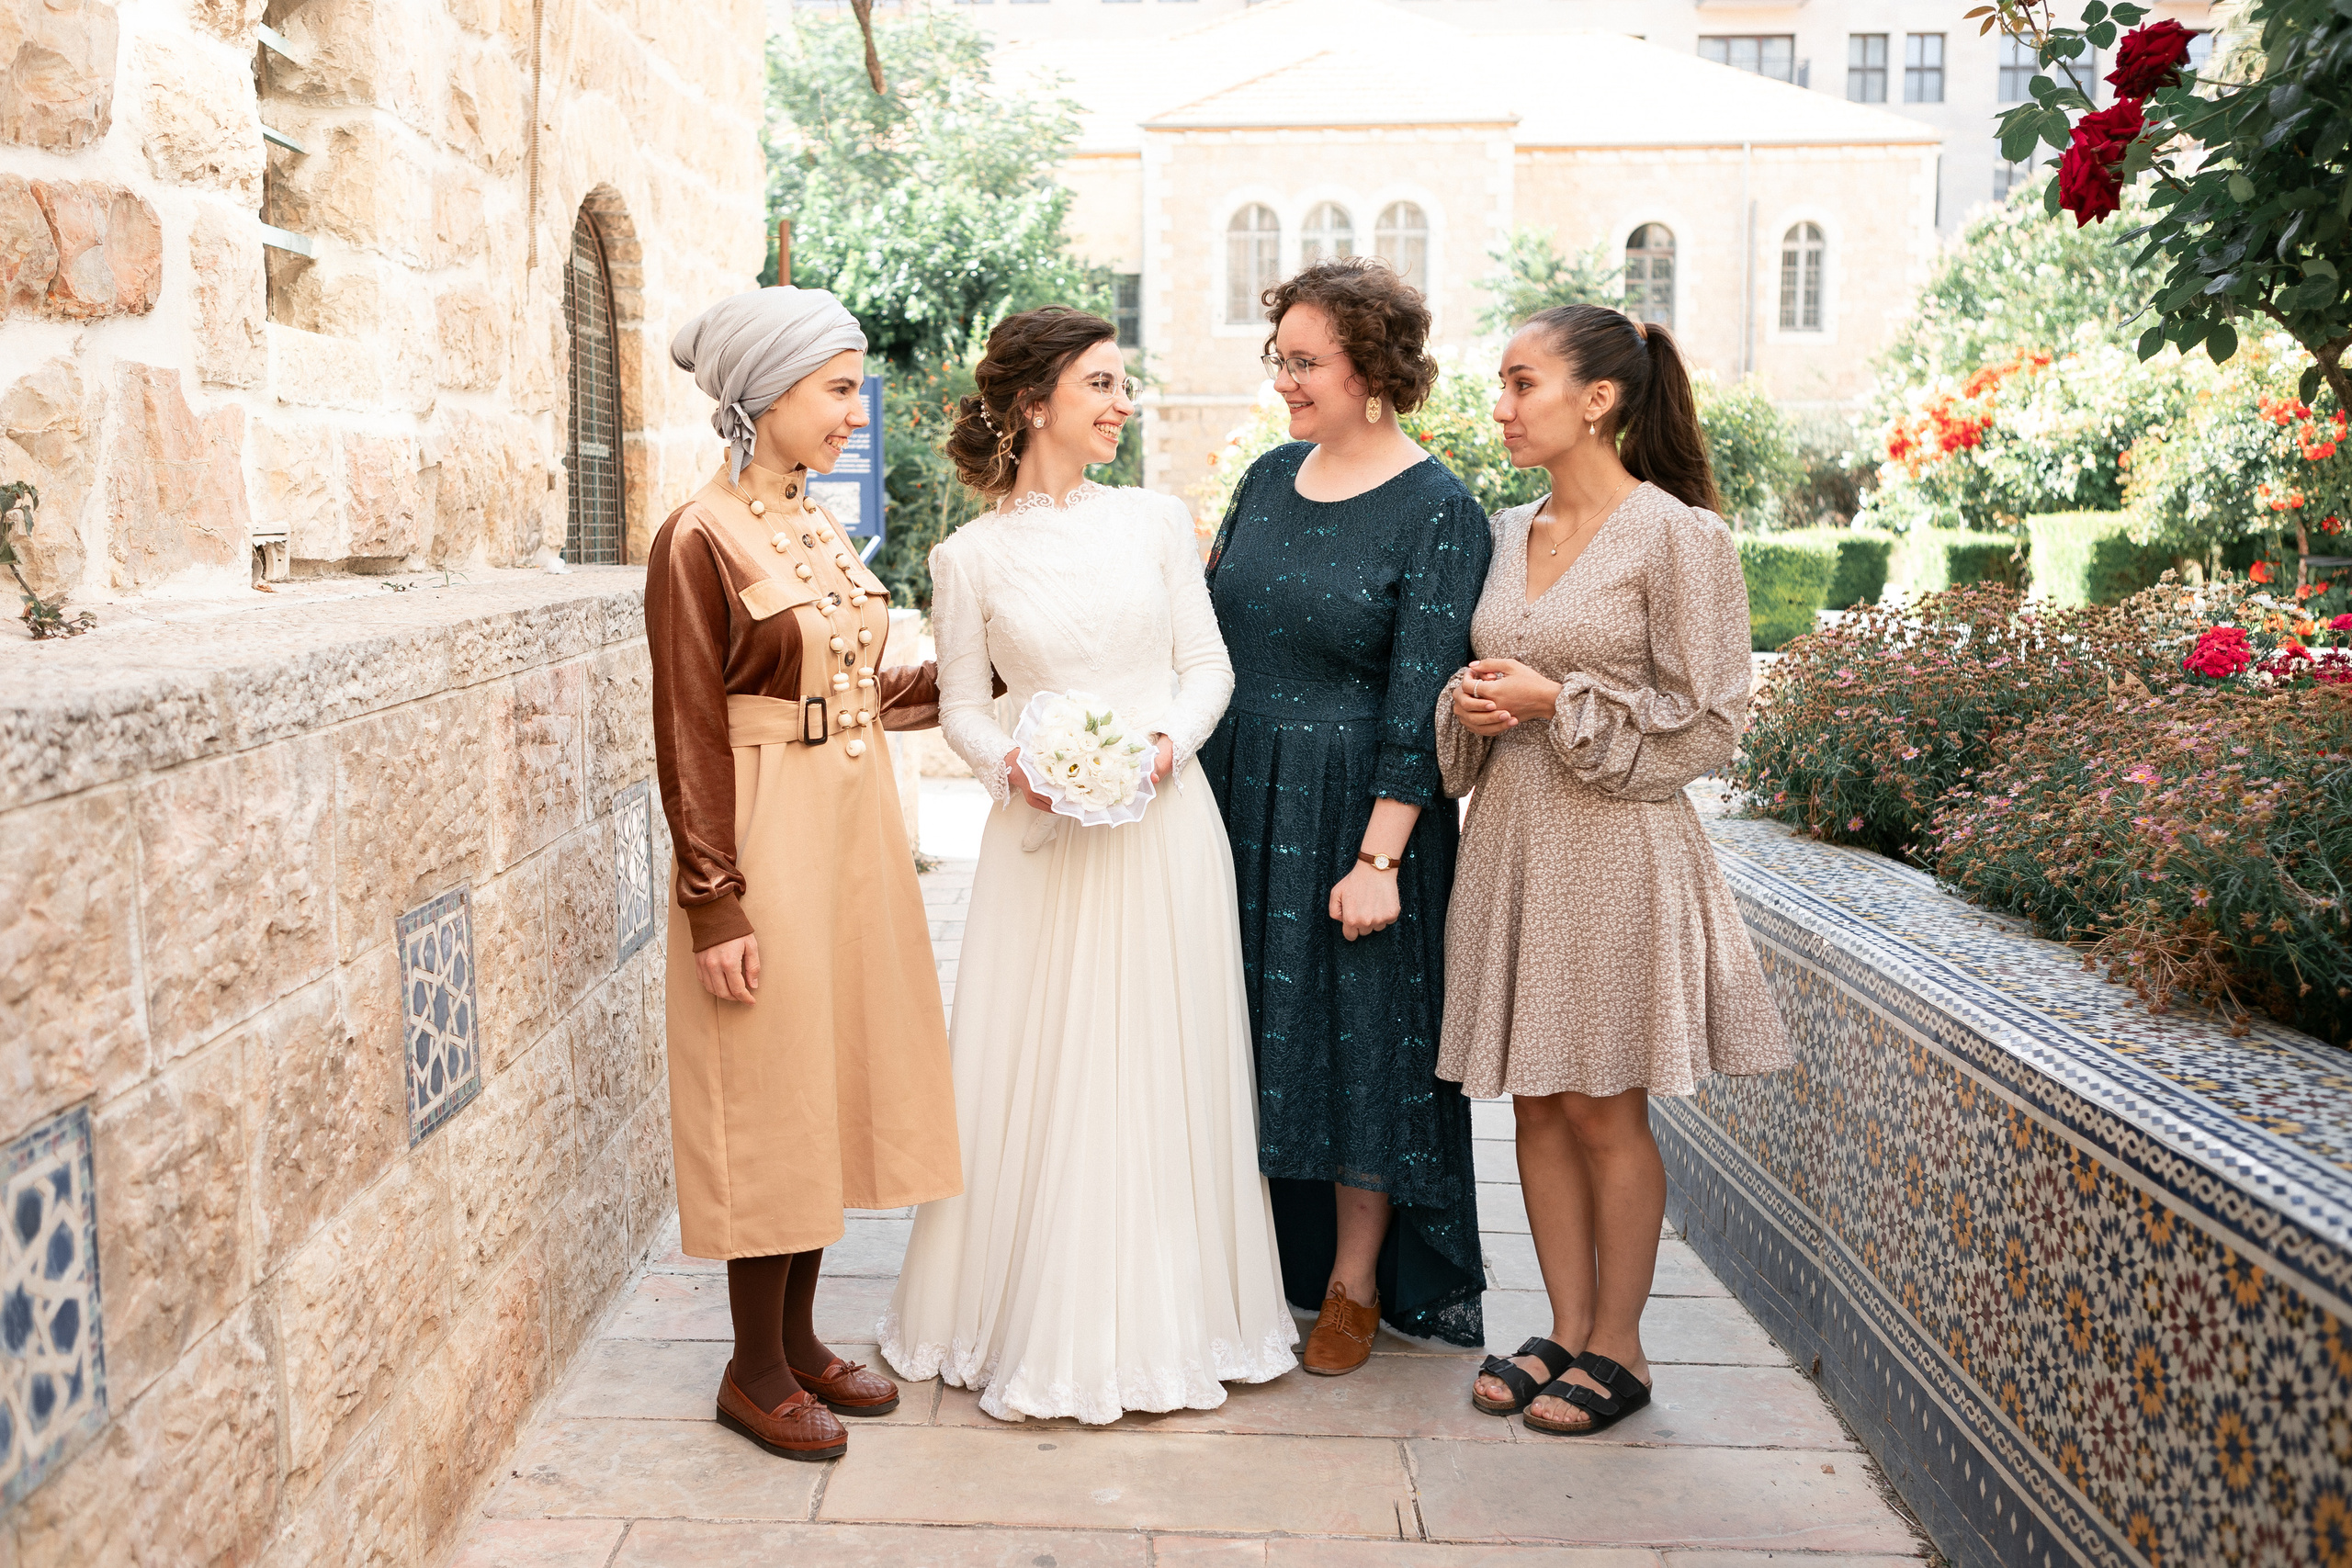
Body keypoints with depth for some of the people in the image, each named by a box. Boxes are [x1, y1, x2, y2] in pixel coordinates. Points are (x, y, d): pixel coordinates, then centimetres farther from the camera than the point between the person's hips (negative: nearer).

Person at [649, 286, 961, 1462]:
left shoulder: (817, 528, 10)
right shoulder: (699, 541, -13)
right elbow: (689, 740, -14)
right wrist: (716, 905, -16)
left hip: (855, 835, 8)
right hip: (768, 845, -8)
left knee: (834, 1083, 14)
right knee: (771, 1098, 2)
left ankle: (799, 1338, 30)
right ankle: (756, 1370, 20)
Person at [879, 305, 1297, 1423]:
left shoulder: (1156, 521, 4)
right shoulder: (970, 556, 0)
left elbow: (1208, 665, 5)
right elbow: (962, 705, 4)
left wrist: (1168, 743, -13)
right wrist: (1011, 766, -16)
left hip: (1164, 828, 2)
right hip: (1041, 836, -1)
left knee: (1161, 1070, 8)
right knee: (1039, 1075, 4)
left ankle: (1164, 1315, 25)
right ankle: (1039, 1324, 21)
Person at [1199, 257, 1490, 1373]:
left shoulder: (1440, 513, -11)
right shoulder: (1270, 478, 8)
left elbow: (1419, 702, -15)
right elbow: (1206, 635, 12)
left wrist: (1379, 856, -18)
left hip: (1351, 810, -6)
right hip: (1235, 797, 6)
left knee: (1358, 1032, 4)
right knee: (1246, 1024, 12)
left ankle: (1353, 1285, 21)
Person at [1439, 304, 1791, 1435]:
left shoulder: (1678, 535, -9)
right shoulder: (1508, 534, 10)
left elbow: (1706, 723, -10)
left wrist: (1557, 702, -14)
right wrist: (1470, 705, -2)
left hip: (1616, 843, -6)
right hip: (1513, 834, 6)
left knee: (1607, 1110, 3)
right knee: (1537, 1103, 11)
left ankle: (1617, 1346, 19)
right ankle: (1566, 1329, 24)